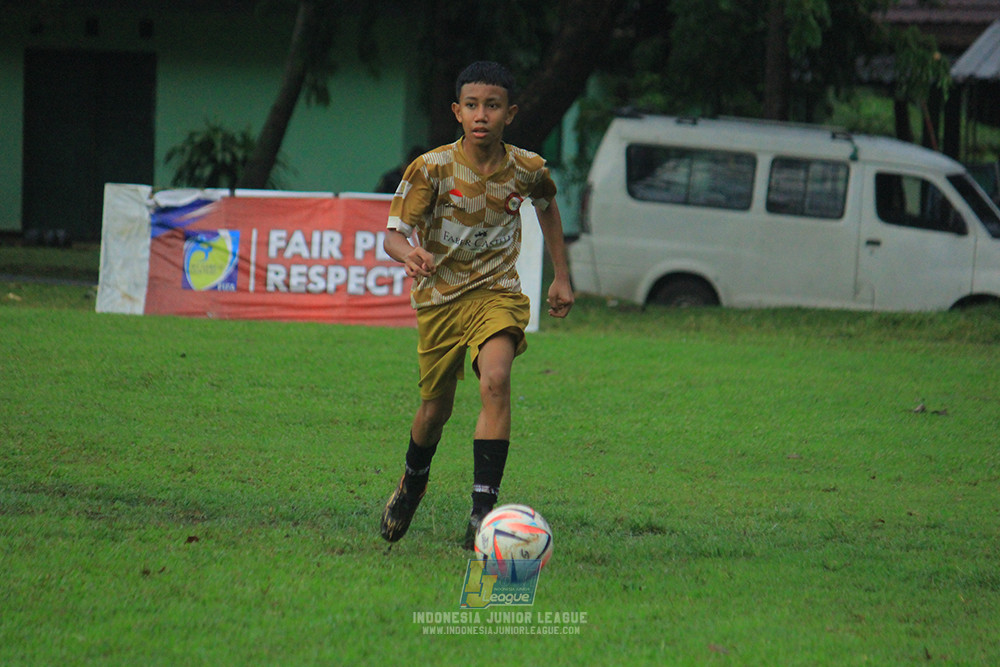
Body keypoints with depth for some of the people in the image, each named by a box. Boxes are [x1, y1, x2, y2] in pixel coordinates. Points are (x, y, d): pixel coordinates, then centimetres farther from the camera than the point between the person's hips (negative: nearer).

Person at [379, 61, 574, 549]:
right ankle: (412, 483, 45)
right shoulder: (432, 168, -15)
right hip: (439, 297, 0)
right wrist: (408, 253, -44)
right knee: (436, 409, 11)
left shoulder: (527, 169, -7)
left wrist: (561, 277, 18)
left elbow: (547, 206, 17)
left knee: (495, 381, -27)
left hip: (497, 293, 0)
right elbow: (392, 234, -19)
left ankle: (483, 510, -28)